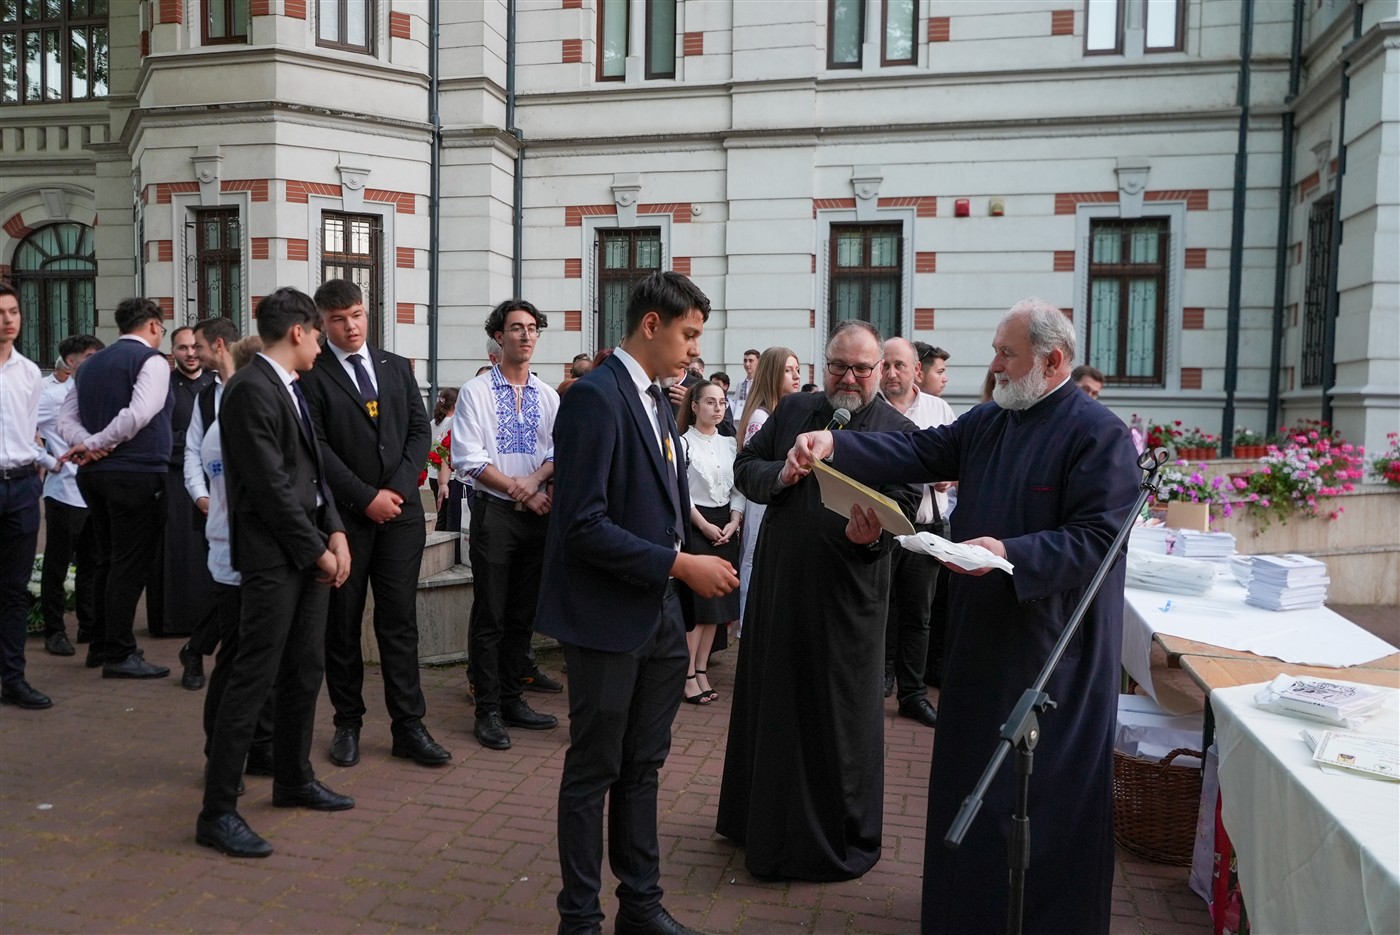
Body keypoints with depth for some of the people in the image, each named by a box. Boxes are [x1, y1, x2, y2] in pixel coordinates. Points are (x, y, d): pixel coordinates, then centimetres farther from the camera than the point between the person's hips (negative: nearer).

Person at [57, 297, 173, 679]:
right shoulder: (152, 360, -7)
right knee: (131, 565, -3)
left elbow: (66, 420, 9)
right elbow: (138, 415, -21)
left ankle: (100, 645, 26)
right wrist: (95, 444, -13)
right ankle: (119, 655, 0)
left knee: (108, 561, 17)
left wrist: (87, 444, -7)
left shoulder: (91, 364, 16)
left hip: (95, 475, 8)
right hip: (137, 475, -8)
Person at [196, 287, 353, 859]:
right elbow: (271, 486, -17)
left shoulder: (291, 388, 15)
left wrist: (335, 533, 3)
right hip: (273, 557, -9)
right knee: (254, 678, -6)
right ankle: (217, 812, 4)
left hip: (310, 553, 9)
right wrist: (317, 551, -12)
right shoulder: (250, 390, -14)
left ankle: (294, 780, 31)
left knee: (305, 672, 16)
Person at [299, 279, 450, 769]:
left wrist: (397, 488, -6)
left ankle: (408, 726, 11)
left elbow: (420, 431, 7)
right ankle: (347, 724, 21)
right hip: (343, 516, -3)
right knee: (342, 624, 8)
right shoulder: (311, 375, -3)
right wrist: (366, 497, -13)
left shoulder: (398, 367, 11)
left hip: (400, 510, 3)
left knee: (400, 621, 5)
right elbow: (317, 448, -9)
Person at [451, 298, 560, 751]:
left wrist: (534, 479, -15)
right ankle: (488, 711, 10)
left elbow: (559, 451, 5)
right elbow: (469, 459, -9)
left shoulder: (548, 396, 11)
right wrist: (520, 492, -13)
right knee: (490, 617, 0)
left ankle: (512, 701, 23)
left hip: (537, 513, 5)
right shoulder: (476, 391, -2)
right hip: (494, 511, -4)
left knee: (523, 615, 11)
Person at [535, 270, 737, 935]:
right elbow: (583, 526, -23)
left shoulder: (654, 398, 11)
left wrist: (691, 567, 4)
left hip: (657, 616, 8)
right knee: (594, 772, 7)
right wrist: (678, 564, -22)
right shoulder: (595, 397, -17)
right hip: (607, 618, -8)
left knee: (642, 768, 18)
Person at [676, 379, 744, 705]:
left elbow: (738, 489, 10)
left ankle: (701, 671, 18)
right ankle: (689, 676, 5)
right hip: (694, 526, -6)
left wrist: (734, 522, -5)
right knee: (695, 602, -5)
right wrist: (705, 525, -14)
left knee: (717, 604, 8)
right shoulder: (683, 443, -7)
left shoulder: (729, 444, 11)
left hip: (725, 527, 6)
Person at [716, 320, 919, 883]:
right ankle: (763, 821, 36)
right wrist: (781, 474, -11)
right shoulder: (792, 411, 8)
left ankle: (843, 841, 25)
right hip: (779, 584, 4)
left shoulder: (899, 432, -4)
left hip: (847, 597, -4)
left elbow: (902, 512, -9)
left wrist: (871, 534, -30)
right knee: (771, 703, 16)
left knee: (841, 718, 7)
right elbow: (745, 468, 9)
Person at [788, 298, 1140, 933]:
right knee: (973, 774, 18)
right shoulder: (989, 421, 8)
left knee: (1045, 793, 6)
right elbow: (918, 453, 2)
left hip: (1054, 648, -7)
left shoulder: (1098, 434, -14)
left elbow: (1098, 540, -20)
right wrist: (834, 446, -11)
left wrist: (1011, 554, -31)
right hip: (984, 634, 8)